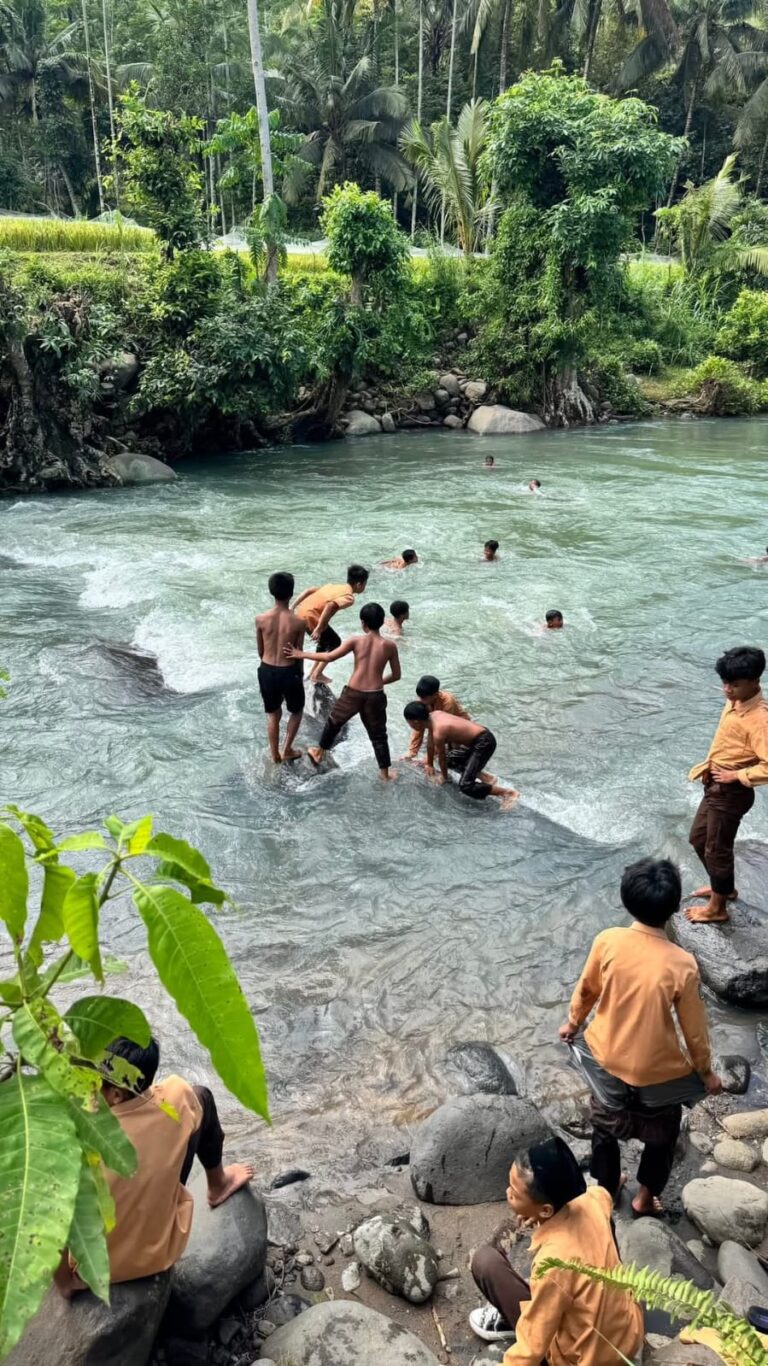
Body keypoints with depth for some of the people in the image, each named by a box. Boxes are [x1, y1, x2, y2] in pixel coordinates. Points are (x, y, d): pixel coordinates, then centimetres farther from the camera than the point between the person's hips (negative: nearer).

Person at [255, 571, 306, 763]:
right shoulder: (298, 622, -16)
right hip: (289, 671, -2)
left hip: (267, 671, 3)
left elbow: (260, 651, 2)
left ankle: (275, 755, 29)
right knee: (297, 711, 25)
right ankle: (287, 750, 24)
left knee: (273, 715, 20)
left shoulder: (261, 619, -10)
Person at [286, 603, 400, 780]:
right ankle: (385, 774, 22)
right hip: (375, 696, 0)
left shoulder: (356, 640, -8)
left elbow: (329, 657, -8)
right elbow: (396, 675, 3)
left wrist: (301, 654, 3)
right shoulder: (390, 646, -4)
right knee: (378, 734, 15)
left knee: (334, 722, 25)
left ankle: (319, 753, 44)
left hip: (353, 693, 0)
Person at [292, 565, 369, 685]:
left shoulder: (334, 586, 18)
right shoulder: (349, 597, -8)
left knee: (325, 639, 29)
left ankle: (313, 671, 36)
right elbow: (331, 605, -26)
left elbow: (308, 590, 14)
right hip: (310, 617, -8)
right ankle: (317, 674, 11)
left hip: (300, 612, 8)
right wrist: (319, 629, -25)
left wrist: (293, 607, 16)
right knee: (335, 643, 12)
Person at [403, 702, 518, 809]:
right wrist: (429, 764, 29)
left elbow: (441, 758, -7)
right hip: (480, 735, 10)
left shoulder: (438, 733, -23)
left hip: (484, 742, -10)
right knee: (450, 760, 25)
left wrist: (444, 777, 10)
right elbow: (430, 743, 18)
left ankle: (508, 793, -8)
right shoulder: (433, 716, 3)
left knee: (465, 786, -14)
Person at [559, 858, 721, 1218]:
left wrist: (573, 1023, 17)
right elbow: (693, 1027, -14)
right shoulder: (681, 965, -28)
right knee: (662, 1133, 29)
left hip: (606, 1057, 2)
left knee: (605, 1125, 29)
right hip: (657, 1069, -2)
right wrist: (706, 1072, 5)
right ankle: (645, 1197, 45)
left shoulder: (607, 942, -22)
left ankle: (607, 1187, 49)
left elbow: (586, 989, -4)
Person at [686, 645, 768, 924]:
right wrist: (707, 766, 6)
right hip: (715, 786, 9)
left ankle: (717, 908, 26)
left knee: (717, 849, 6)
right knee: (698, 838, 22)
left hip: (731, 793, -9)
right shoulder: (734, 702, 1)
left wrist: (734, 775, -21)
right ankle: (725, 887, 43)